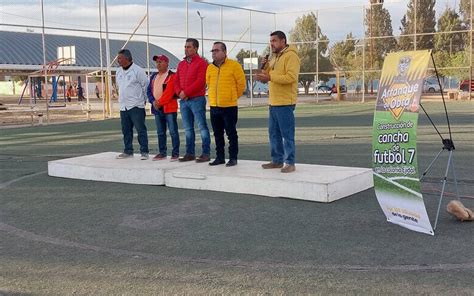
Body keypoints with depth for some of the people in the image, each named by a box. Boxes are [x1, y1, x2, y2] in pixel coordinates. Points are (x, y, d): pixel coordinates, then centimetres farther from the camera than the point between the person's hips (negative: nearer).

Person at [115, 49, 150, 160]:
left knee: (140, 129, -5)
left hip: (136, 106, -7)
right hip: (123, 106, 7)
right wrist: (123, 98, 17)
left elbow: (146, 86, -5)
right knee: (126, 130, 11)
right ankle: (128, 151, 20)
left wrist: (144, 100, 1)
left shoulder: (137, 70, -9)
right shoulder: (119, 72, 12)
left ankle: (144, 152, -2)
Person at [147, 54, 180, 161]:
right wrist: (153, 101, -5)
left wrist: (160, 102, -16)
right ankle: (162, 153, 20)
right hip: (157, 108, 7)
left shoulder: (172, 76, -7)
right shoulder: (154, 76, 16)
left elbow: (169, 92, -16)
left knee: (173, 131, -4)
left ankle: (175, 153, -1)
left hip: (169, 108, -7)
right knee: (160, 132, 12)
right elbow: (149, 90, 12)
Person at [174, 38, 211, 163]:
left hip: (197, 99, -7)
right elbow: (176, 81, 14)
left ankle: (206, 153, -3)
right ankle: (190, 153, 16)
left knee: (202, 127, -5)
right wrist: (179, 92, -6)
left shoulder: (201, 63, -5)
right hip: (183, 101, 7)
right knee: (188, 129, 10)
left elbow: (200, 82, -15)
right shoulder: (181, 64, 18)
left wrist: (186, 92, -15)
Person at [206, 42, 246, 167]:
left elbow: (241, 83, -2)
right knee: (217, 133, 11)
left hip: (229, 106, -5)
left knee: (231, 133, 0)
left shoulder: (234, 65, -7)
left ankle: (233, 158, 8)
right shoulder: (210, 67, 8)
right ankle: (220, 157, 20)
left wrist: (233, 97, 6)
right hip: (214, 106, 5)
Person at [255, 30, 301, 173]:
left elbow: (291, 77, -22)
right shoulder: (274, 57, 19)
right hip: (273, 102, 9)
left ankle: (290, 163, 0)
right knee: (274, 134, 13)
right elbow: (268, 76, 24)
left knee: (287, 134, -5)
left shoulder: (291, 56, -9)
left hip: (285, 103, -9)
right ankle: (277, 160, 22)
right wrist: (265, 67, 4)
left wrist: (270, 77, -25)